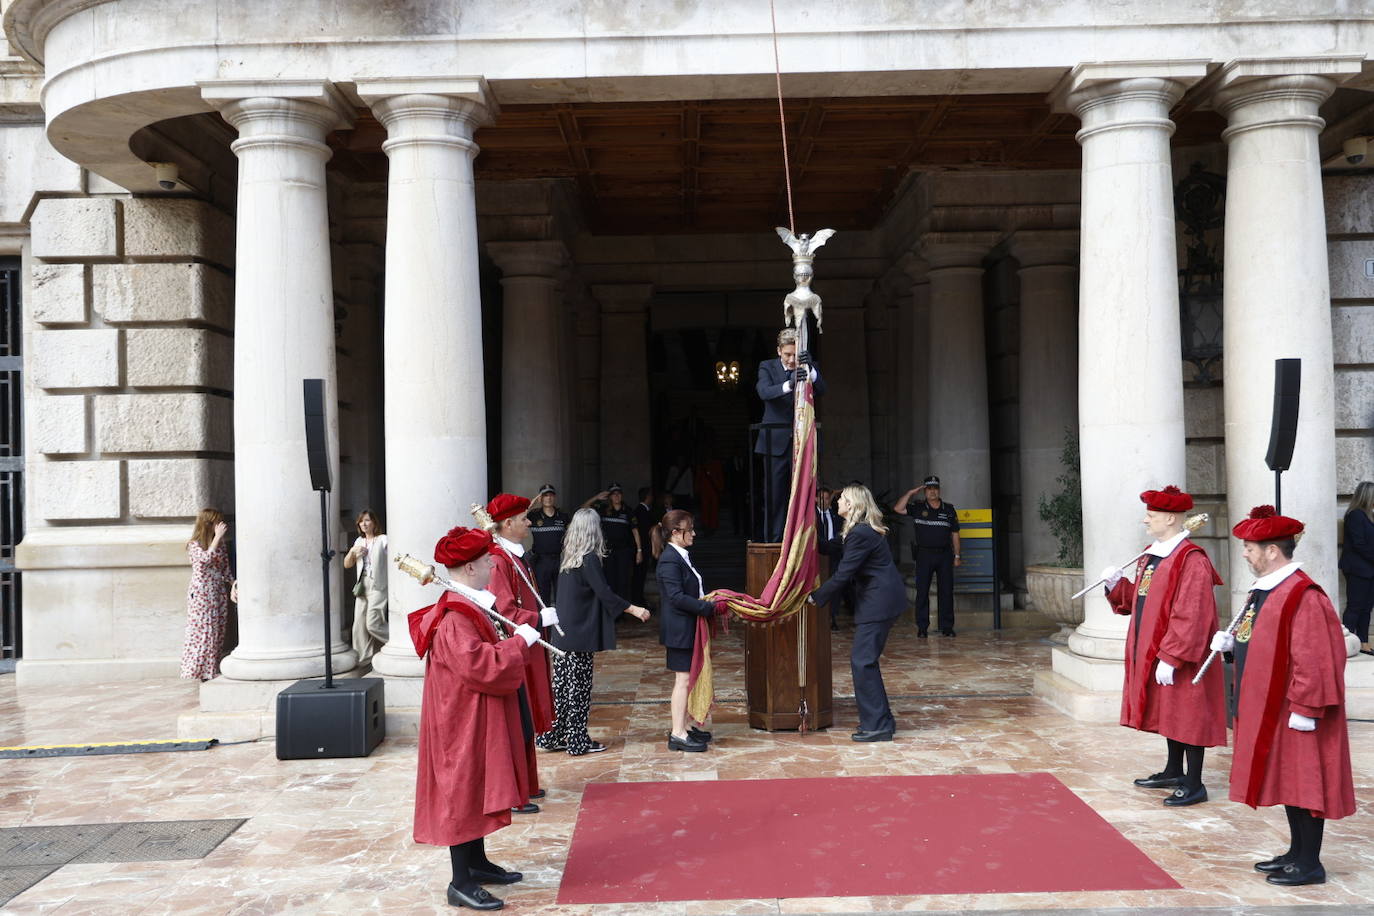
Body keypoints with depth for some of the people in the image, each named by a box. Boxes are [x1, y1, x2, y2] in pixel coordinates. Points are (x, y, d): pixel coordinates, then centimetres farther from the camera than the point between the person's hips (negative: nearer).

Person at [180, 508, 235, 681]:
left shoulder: (221, 545, 11)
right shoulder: (194, 545, -5)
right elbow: (205, 558, -25)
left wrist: (234, 584, -2)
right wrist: (217, 537, -23)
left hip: (219, 593, 6)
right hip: (201, 593, -6)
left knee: (218, 631, 4)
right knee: (202, 631, -6)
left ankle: (213, 671, 9)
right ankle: (201, 671, 1)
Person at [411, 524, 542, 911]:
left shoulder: (466, 608, 9)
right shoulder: (455, 618, -24)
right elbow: (483, 666, -32)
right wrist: (520, 641, -21)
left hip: (474, 718, 11)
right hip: (463, 720, -11)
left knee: (475, 789, 18)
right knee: (463, 791, -2)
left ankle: (476, 863, 31)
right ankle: (461, 883, 7)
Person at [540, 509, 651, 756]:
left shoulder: (567, 556, 8)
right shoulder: (589, 559, -15)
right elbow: (604, 593, -18)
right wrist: (633, 609, -10)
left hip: (563, 633, 7)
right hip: (580, 634, -7)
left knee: (562, 684, 13)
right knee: (578, 687, 1)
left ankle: (552, 736, 19)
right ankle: (577, 742, 9)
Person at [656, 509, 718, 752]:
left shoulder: (681, 557, 13)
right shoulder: (670, 560, -19)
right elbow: (677, 597, -24)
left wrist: (707, 598, 5)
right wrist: (708, 607, -21)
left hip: (686, 629, 10)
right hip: (679, 629, -10)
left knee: (685, 678, 15)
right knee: (683, 678, -6)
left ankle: (683, 727, 24)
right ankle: (678, 734, 0)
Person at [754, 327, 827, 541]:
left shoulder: (810, 367, 6)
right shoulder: (767, 367, 2)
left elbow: (821, 389, -12)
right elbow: (764, 392, -18)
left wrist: (809, 369, -31)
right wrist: (789, 384, -37)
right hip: (776, 441, -1)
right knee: (775, 496, 2)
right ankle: (773, 539, 7)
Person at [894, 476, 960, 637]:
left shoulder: (949, 510, 8)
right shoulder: (918, 508, 3)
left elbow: (955, 534, 11)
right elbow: (898, 508, -10)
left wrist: (957, 556, 8)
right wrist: (910, 493, -11)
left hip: (944, 554, 2)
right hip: (924, 554, -1)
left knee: (947, 591, 3)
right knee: (922, 591, -1)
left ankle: (947, 626, 10)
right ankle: (922, 627, 5)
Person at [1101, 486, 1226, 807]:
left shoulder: (1191, 561, -19)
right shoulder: (1151, 555, 10)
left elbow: (1190, 617, -24)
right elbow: (1138, 599, 19)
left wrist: (1170, 658, -25)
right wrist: (1118, 584, 1)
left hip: (1180, 659, -9)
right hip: (1150, 652, 10)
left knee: (1187, 716, 0)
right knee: (1169, 713, 19)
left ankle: (1194, 785, 9)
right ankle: (1174, 772, 33)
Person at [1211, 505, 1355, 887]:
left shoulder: (1303, 596, -21)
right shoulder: (1264, 590, 10)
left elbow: (1313, 659, -23)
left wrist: (1304, 708, -22)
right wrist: (1232, 642, 5)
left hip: (1293, 712, -10)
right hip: (1269, 708, 10)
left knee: (1303, 782, 0)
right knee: (1286, 780, 17)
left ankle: (1310, 865, 11)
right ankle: (1297, 852, 28)